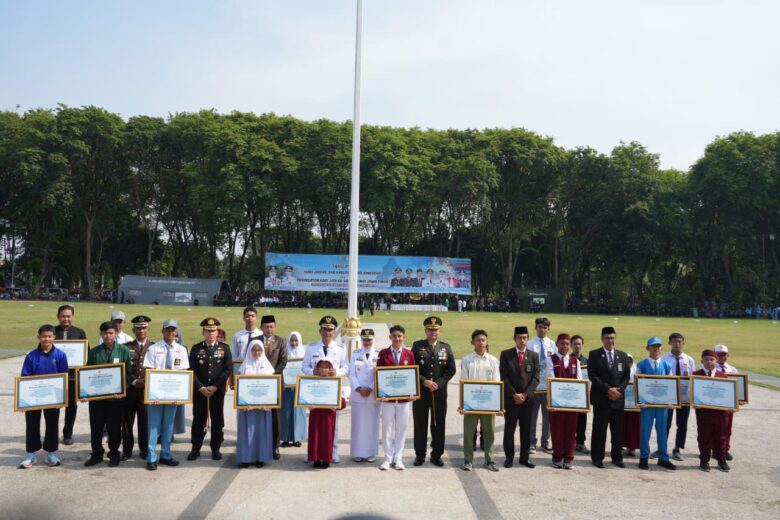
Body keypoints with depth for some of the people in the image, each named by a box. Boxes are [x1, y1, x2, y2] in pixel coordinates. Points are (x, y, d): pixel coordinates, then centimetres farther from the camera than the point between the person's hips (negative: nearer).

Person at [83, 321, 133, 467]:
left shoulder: (123, 351, 0)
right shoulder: (94, 351, 4)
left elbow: (129, 373, -2)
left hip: (116, 396, -1)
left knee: (114, 427, 7)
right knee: (96, 427, 8)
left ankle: (114, 454, 22)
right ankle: (96, 454, 24)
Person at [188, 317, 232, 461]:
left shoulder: (224, 348, 3)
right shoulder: (196, 348, 4)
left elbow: (228, 370, -3)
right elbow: (192, 370, 0)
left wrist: (215, 386, -10)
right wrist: (201, 387, -10)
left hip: (218, 390, 0)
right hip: (199, 390, 0)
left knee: (217, 420, 5)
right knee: (198, 420, 5)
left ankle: (215, 449, 14)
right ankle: (195, 449, 15)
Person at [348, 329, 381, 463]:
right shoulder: (355, 354, 7)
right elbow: (352, 374, 3)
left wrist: (370, 388, -13)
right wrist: (359, 389, -9)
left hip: (373, 395, -1)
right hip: (357, 394, 1)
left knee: (372, 424, 4)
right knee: (358, 424, 4)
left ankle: (371, 453, 13)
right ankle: (357, 453, 11)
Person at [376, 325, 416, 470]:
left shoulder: (409, 354, 3)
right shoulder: (383, 353, 0)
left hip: (404, 397, 1)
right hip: (387, 397, -1)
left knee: (401, 429, 7)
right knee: (387, 428, 5)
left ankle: (398, 458, 17)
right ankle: (388, 458, 16)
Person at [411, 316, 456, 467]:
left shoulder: (446, 347, 7)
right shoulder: (417, 346, 2)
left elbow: (451, 369, 2)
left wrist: (439, 383, -11)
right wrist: (424, 381, -15)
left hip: (440, 392, 1)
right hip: (421, 392, -1)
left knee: (439, 425, 6)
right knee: (420, 425, 5)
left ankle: (436, 455, 17)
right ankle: (420, 455, 15)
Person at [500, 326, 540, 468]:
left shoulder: (534, 356, 6)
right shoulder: (506, 354, 0)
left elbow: (536, 378, 1)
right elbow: (504, 377, -4)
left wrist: (525, 394, -10)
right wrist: (514, 394, -11)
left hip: (527, 398, 2)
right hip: (510, 398, -2)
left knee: (526, 429, 7)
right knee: (509, 428, 3)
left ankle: (525, 457, 16)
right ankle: (509, 457, 13)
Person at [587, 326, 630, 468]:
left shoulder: (622, 355, 12)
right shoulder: (594, 355, 0)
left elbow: (626, 376, 11)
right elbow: (592, 376, -7)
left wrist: (619, 390, -6)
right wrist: (608, 389, -14)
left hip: (618, 398, 3)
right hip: (601, 398, -3)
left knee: (617, 429, 6)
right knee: (599, 429, 0)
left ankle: (617, 457, 15)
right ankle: (597, 457, 8)